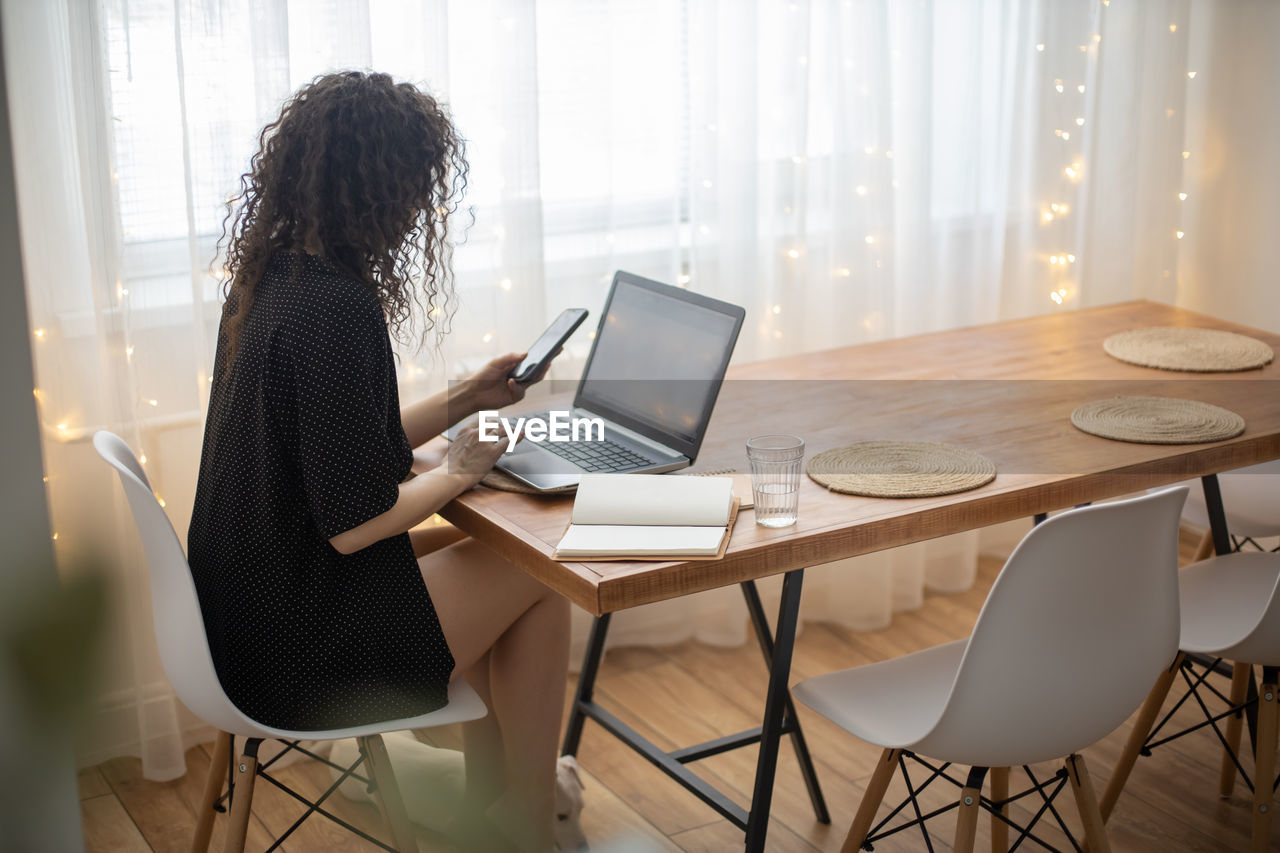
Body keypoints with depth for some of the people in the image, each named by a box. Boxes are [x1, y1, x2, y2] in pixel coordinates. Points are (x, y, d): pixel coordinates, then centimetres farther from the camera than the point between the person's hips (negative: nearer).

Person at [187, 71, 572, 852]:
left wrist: (462, 401, 14)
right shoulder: (336, 308, -26)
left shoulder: (270, 279, 4)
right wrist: (455, 473, -9)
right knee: (537, 572, 5)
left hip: (253, 609, 9)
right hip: (303, 648, -9)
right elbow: (352, 521, -25)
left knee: (473, 551, 22)